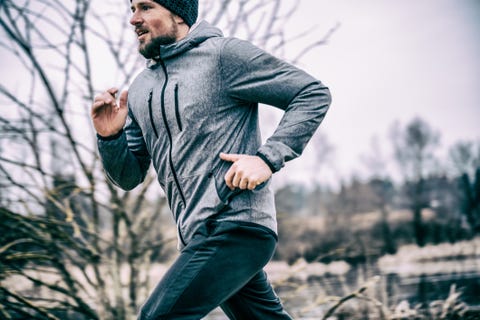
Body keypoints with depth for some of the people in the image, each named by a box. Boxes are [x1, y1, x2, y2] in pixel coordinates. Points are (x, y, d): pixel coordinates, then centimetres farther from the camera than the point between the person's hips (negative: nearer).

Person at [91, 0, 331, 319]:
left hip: (236, 227, -8)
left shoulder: (224, 54, -7)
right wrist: (110, 137, -5)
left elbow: (314, 94, -8)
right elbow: (129, 177, 15)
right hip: (199, 236, 8)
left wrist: (268, 158, -17)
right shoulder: (140, 90, 14)